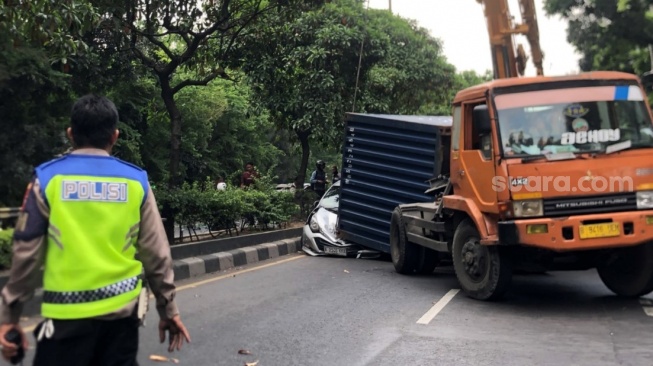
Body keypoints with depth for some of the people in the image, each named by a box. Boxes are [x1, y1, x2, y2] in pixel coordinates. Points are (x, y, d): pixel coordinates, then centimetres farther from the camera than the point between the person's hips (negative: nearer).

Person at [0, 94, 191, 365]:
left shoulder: (48, 178, -3)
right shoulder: (136, 181, 1)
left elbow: (27, 252, -1)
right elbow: (156, 253, 4)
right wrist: (168, 308, 14)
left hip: (68, 313, -2)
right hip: (122, 309, 2)